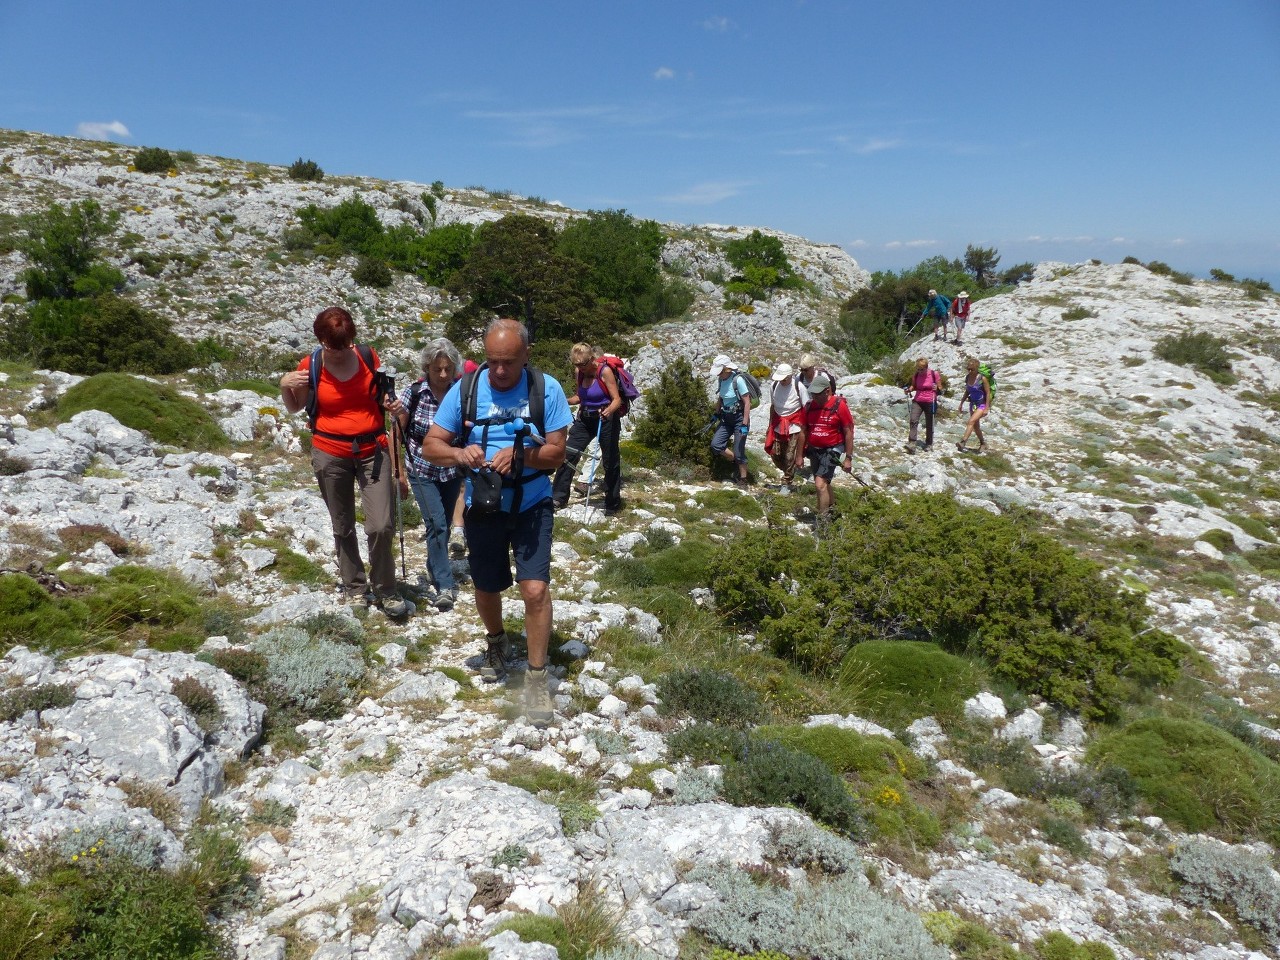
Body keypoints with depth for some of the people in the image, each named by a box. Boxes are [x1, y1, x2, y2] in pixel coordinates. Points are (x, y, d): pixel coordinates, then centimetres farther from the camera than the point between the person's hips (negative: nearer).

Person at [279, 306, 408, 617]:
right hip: (330, 454, 0)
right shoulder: (309, 366, -6)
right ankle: (354, 589, 28)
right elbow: (295, 408, 10)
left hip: (373, 450, 0)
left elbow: (383, 394, 14)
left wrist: (392, 404, -9)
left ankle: (384, 591, 10)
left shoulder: (368, 356, -3)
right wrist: (284, 386, -11)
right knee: (342, 527, 11)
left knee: (381, 526, -9)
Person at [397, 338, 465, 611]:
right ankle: (445, 586, -7)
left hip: (452, 471, 3)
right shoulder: (413, 393, -17)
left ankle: (434, 568, 39)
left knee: (444, 524, 15)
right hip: (422, 472, -3)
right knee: (436, 524, -13)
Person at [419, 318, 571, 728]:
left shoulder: (546, 389, -12)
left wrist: (519, 455, -29)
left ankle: (537, 678, 5)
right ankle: (497, 644, 48)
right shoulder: (464, 389, -9)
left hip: (531, 506, -2)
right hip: (482, 508, 2)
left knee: (535, 588, -13)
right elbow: (430, 445, -6)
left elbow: (557, 453, -10)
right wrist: (459, 453, -28)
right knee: (486, 590, 17)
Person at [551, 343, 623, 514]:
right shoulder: (580, 372, 1)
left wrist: (609, 410, -38)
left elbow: (617, 399, -17)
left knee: (610, 462, 4)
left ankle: (613, 504, 17)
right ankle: (559, 497, 5)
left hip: (605, 420, -6)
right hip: (584, 419, 6)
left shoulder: (605, 371, -16)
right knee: (568, 455, -2)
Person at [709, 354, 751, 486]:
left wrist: (745, 424, -22)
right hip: (726, 418, 7)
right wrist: (716, 413, 15)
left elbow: (747, 403, -19)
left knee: (738, 451, -4)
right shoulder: (720, 380, 0)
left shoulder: (737, 380, -20)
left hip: (739, 418, -7)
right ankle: (737, 461, 15)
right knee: (716, 445, -7)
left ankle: (743, 479, 13)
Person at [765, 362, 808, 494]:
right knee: (776, 455, 5)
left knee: (790, 457, -2)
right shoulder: (775, 386, -2)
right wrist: (770, 424, 15)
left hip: (794, 426, -4)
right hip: (778, 425, 4)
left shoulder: (798, 387, -14)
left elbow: (806, 407, -7)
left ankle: (786, 483, 13)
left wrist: (804, 426, -9)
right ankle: (789, 474, 32)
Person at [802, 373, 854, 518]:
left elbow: (849, 432, -10)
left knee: (820, 484, -18)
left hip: (832, 450, -6)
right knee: (824, 484, 20)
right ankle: (830, 511, 40)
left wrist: (848, 458, -10)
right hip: (814, 450, 6)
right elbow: (804, 431, 11)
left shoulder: (839, 405, -15)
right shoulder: (809, 406, 1)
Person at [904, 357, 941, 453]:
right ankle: (911, 444, -23)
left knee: (929, 424, 8)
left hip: (930, 402, -1)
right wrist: (909, 390, -4)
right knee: (913, 420, -17)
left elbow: (940, 388, 2)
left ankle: (929, 444, 26)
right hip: (917, 401, 1)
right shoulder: (915, 375, 1)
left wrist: (937, 388, -20)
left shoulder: (934, 374, -6)